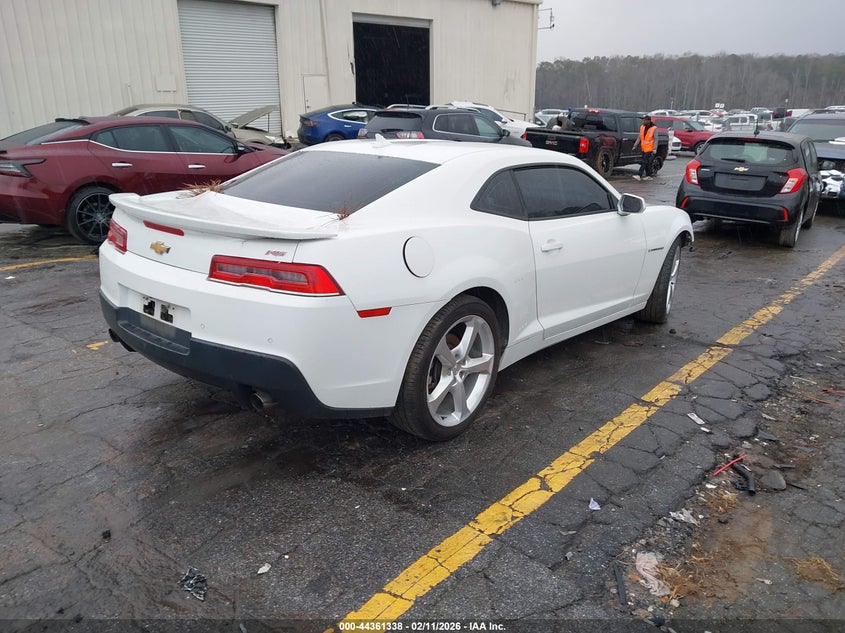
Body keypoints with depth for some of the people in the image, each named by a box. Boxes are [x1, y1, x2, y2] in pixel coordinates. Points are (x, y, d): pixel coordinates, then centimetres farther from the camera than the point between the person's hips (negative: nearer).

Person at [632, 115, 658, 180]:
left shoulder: (654, 128, -10)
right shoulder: (642, 127, 6)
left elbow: (656, 139, -11)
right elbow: (639, 137, 10)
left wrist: (655, 149, -16)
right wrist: (635, 146, 4)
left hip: (650, 149, -6)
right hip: (643, 149, 6)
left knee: (645, 162, -10)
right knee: (647, 163, 12)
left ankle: (639, 175, -14)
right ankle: (648, 176, 20)